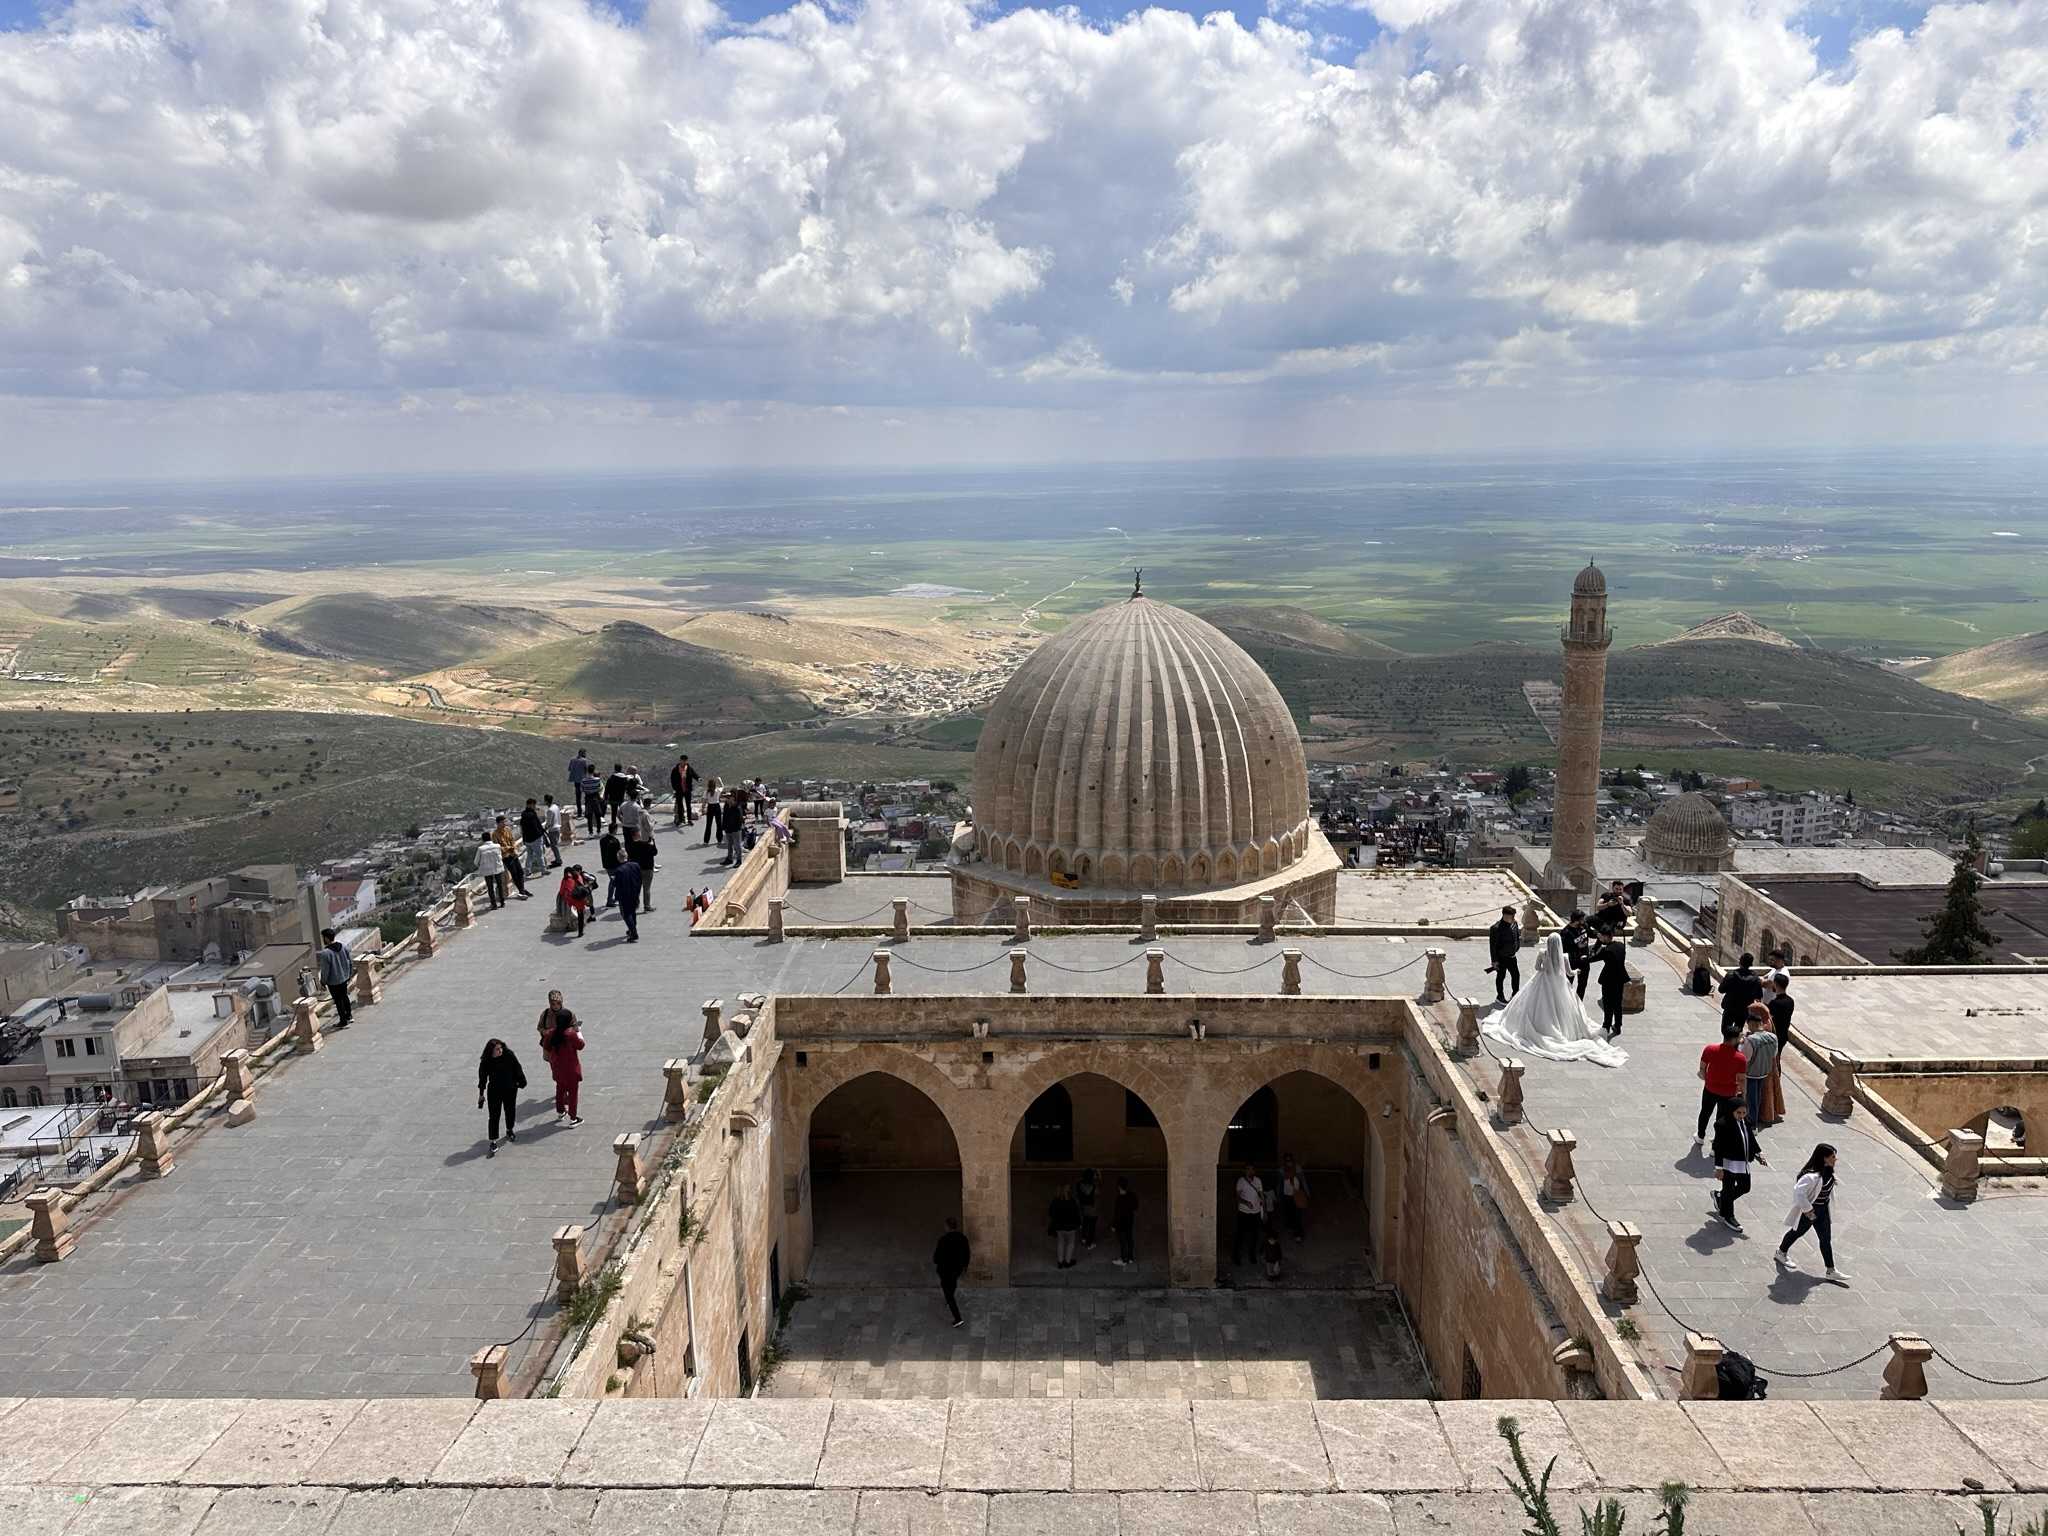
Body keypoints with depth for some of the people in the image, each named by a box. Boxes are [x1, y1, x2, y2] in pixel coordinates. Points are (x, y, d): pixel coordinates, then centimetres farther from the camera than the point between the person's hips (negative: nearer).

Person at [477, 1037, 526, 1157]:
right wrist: (481, 1094, 0)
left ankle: (509, 1130, 46)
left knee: (510, 1111, 19)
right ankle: (493, 1143, -2)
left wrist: (521, 1081, 5)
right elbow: (482, 1079, -5)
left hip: (510, 1090, 2)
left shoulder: (509, 1055, -16)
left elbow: (517, 1069, -2)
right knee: (494, 1116, -5)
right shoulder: (485, 1063, -15)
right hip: (494, 1091, -2)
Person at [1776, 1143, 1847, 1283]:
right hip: (1811, 1211, -8)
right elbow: (1798, 1191, -40)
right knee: (1798, 1232, 14)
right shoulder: (1812, 1176, -34)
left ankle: (1831, 1271, 22)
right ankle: (1781, 1252, 37)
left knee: (1826, 1239, 12)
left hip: (1823, 1210, 8)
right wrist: (1807, 1209, -29)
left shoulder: (1827, 1172, -7)